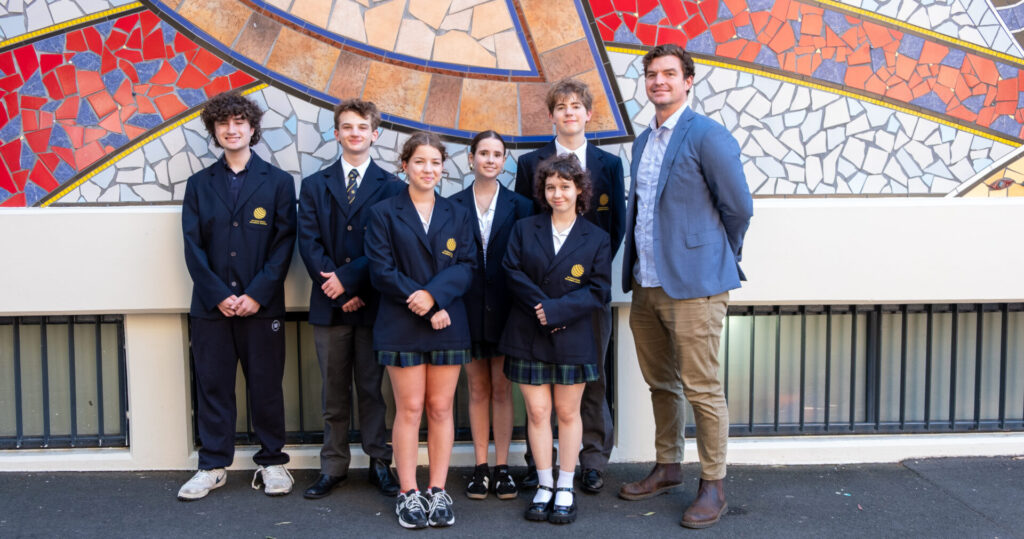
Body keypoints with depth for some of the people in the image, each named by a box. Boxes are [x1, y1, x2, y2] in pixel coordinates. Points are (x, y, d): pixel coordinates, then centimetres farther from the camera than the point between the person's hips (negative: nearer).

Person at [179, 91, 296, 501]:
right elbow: (193, 246, 3)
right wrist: (218, 295, -8)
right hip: (211, 306, 2)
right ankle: (212, 467, 19)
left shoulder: (278, 182, 4)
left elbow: (284, 244, -3)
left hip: (262, 305, -2)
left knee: (266, 386, 5)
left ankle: (271, 462, 19)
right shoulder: (200, 184, 9)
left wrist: (257, 294, -12)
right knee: (212, 386, 7)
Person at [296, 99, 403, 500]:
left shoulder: (391, 187, 4)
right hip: (329, 305, 2)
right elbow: (309, 244, 1)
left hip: (372, 304, -2)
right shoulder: (314, 186, 10)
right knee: (333, 391, 9)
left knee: (371, 388, 6)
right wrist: (339, 292, -10)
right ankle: (333, 467, 18)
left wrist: (348, 279, -14)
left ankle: (380, 464, 16)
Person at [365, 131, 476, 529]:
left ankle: (438, 492, 14)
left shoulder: (457, 215, 11)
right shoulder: (384, 214, 3)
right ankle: (408, 494, 11)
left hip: (448, 325, 2)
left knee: (441, 408, 5)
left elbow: (466, 266, 1)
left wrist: (434, 294, -17)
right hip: (402, 327, -2)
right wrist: (424, 304, -13)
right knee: (409, 409, 1)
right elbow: (381, 271, -6)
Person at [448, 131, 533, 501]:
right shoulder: (453, 206, 3)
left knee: (502, 388, 5)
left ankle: (502, 467, 14)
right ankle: (481, 466, 17)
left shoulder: (519, 206, 3)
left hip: (504, 308, 0)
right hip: (468, 308, 1)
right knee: (478, 388, 9)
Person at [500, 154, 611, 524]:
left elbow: (599, 291, -5)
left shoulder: (597, 239, 2)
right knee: (537, 411, 3)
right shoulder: (524, 230, 7)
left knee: (567, 412, 7)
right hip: (528, 336, 1)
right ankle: (544, 486, 16)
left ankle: (566, 488, 18)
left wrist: (555, 310, -15)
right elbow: (512, 272, -2)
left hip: (572, 338, -1)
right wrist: (540, 306, -15)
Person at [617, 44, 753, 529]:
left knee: (701, 390, -1)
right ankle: (667, 468, 32)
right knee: (661, 384, 17)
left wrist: (719, 257, 4)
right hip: (646, 285, 8)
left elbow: (739, 206, -8)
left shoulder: (707, 136, -10)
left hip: (692, 285, -7)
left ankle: (713, 487, 12)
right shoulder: (643, 141, 15)